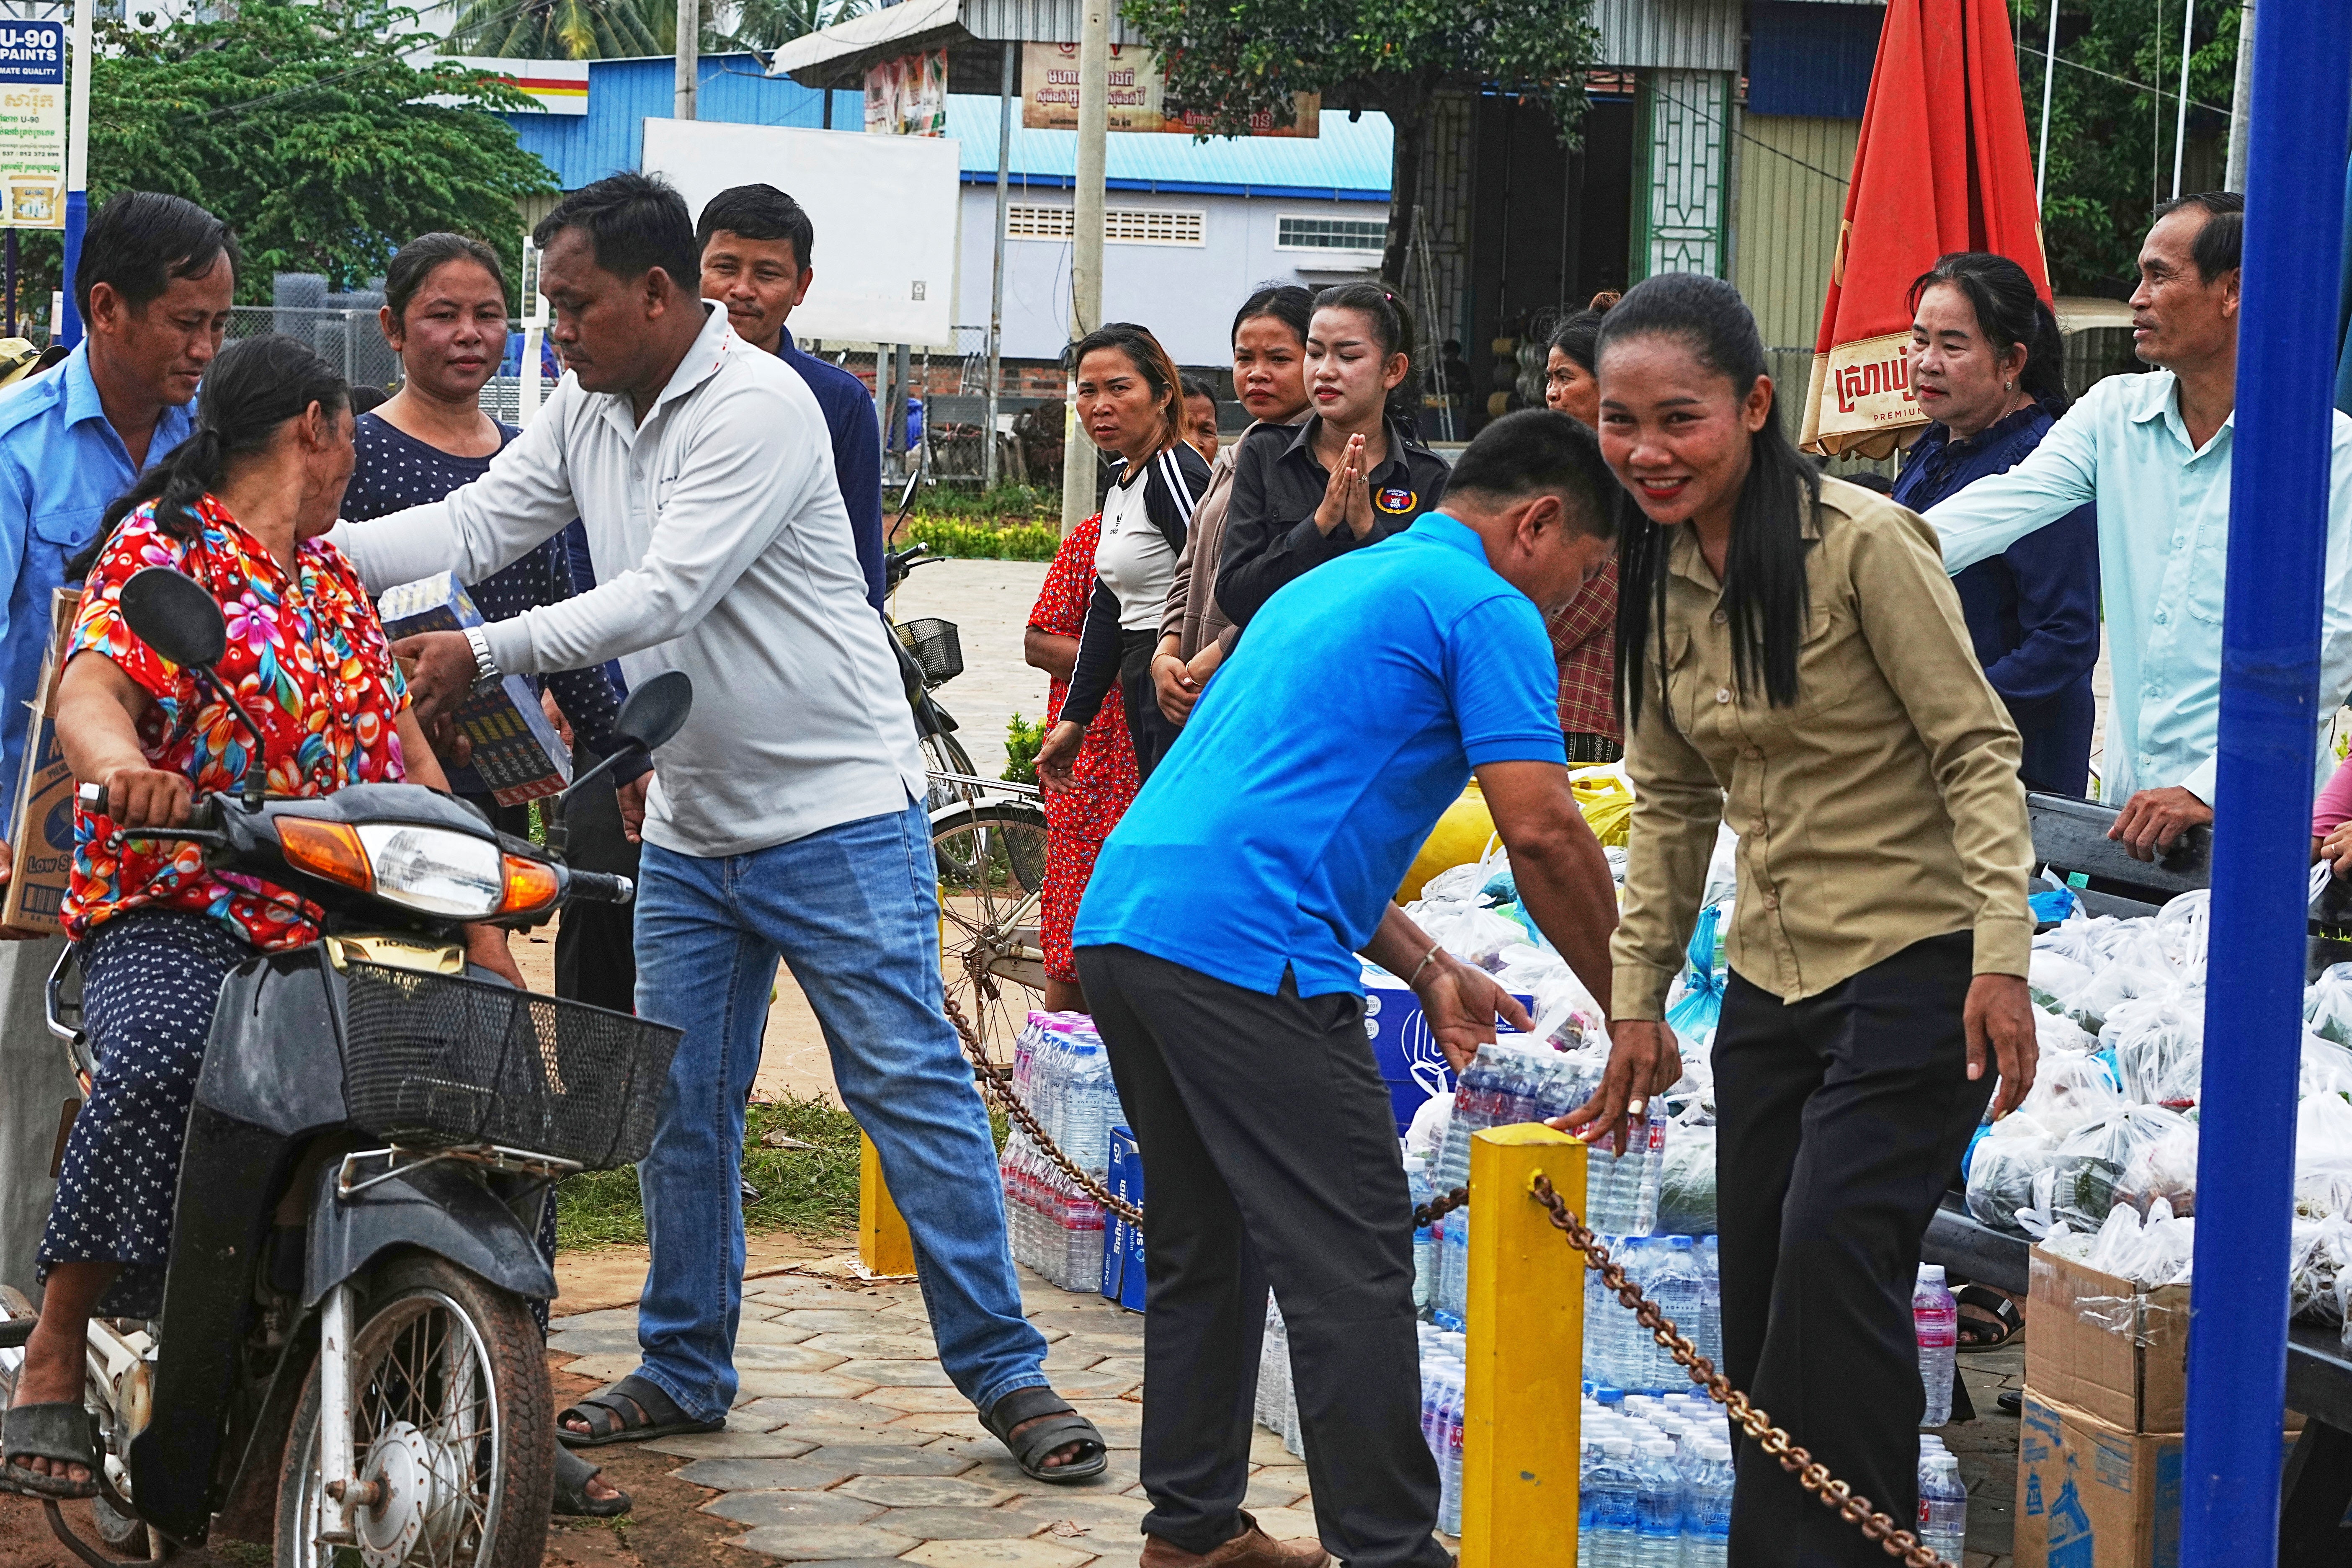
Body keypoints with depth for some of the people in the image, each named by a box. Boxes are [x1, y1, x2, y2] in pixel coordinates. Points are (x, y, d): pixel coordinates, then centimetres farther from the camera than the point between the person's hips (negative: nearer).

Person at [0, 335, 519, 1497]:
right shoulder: (162, 544, 0)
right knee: (164, 1062, -37)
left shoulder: (331, 576, 23)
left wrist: (484, 922, 7)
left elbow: (407, 755, 19)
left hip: (338, 925, 6)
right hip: (174, 913, -6)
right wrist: (122, 769, -42)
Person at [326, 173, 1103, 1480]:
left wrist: (486, 654, -25)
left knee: (910, 1086, -6)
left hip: (838, 811, -8)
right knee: (677, 1107, 10)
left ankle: (1004, 1369, 0)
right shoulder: (587, 414, 8)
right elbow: (472, 528, 3)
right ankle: (685, 1371, 22)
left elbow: (665, 595, -24)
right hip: (689, 829, 8)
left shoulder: (758, 406, -17)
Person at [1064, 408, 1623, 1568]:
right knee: (1350, 1265, -6)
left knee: (1205, 1248, 18)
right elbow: (1542, 832, -9)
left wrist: (1427, 970, 28)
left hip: (1122, 915, 10)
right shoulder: (1487, 608, -1)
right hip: (1241, 949, -10)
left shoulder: (1332, 585, 28)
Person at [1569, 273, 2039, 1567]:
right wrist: (1636, 1001, 9)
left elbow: (1978, 751, -13)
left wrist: (2001, 957, -21)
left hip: (1916, 961, -7)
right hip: (1772, 973, 7)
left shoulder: (1862, 542, -15)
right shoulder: (1654, 573, 5)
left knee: (1833, 1249, -18)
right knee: (1761, 1292, 7)